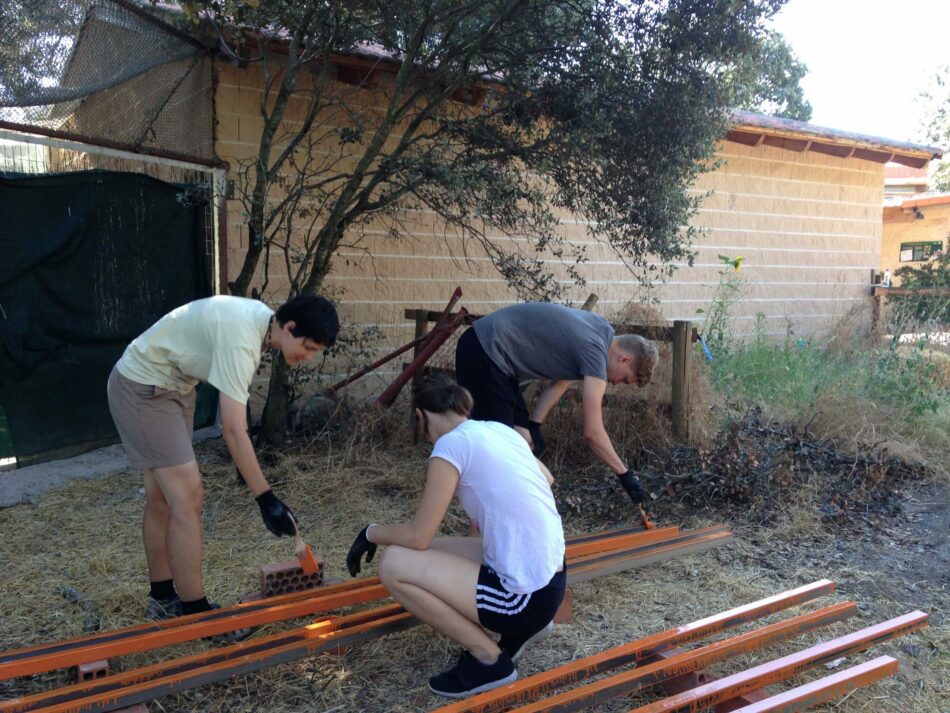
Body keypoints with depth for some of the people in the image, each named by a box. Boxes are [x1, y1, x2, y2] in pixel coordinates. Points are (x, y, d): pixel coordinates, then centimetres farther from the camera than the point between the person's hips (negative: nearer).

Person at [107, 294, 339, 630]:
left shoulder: (261, 318, -4)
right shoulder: (240, 339, -32)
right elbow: (233, 429, -33)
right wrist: (266, 499, -31)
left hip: (173, 386, 10)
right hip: (142, 388, -10)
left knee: (162, 498, 15)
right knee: (188, 498, -10)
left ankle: (162, 598, 27)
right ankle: (196, 612, 1)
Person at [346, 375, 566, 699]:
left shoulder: (451, 443, -14)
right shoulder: (500, 429, 8)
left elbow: (418, 536, -12)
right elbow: (546, 478, 28)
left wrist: (370, 533, 7)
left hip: (525, 596, -8)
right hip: (550, 580, 8)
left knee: (393, 564, -7)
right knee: (429, 553, 17)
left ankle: (488, 658, 4)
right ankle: (524, 626, 18)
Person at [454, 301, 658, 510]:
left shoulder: (602, 330, 8)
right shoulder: (595, 350, -20)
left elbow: (560, 382, 14)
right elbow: (592, 432, -21)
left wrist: (531, 426, 5)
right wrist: (625, 475, -11)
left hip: (491, 354, 10)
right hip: (483, 353, -10)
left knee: (529, 445, 12)